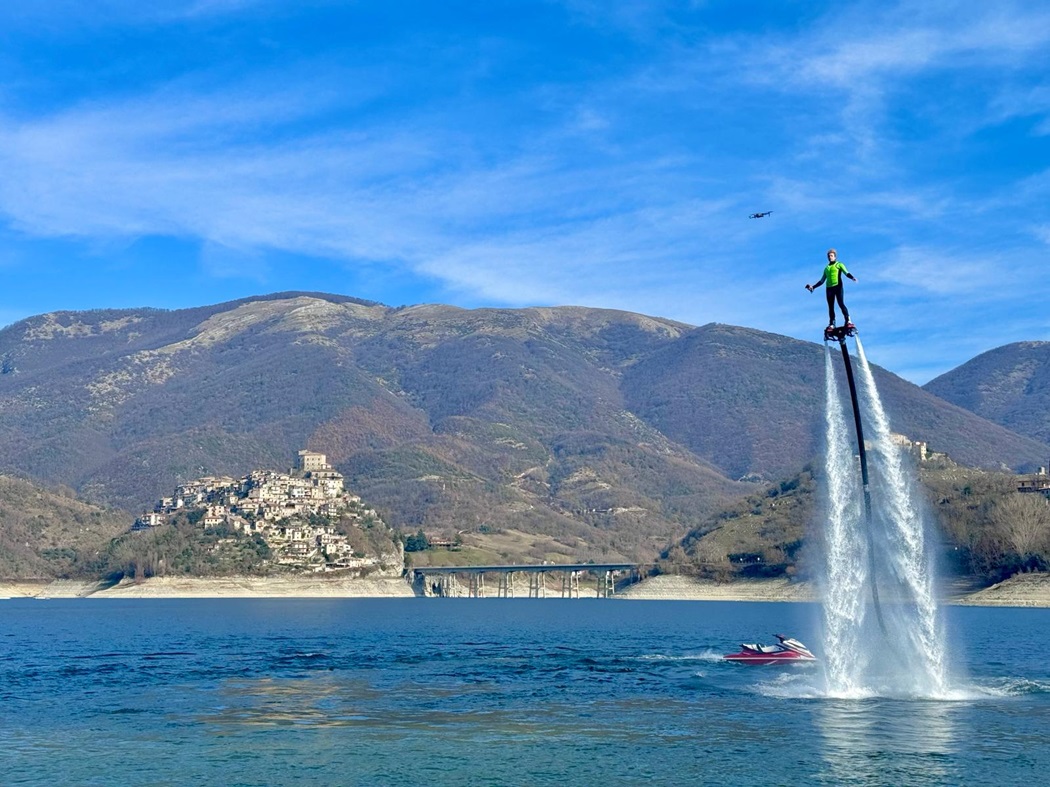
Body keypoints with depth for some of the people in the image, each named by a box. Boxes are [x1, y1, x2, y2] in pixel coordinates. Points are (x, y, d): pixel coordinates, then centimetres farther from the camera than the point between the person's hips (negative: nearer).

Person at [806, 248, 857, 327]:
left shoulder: (839, 265, 11)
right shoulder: (826, 268, 26)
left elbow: (846, 273, -3)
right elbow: (822, 281, 29)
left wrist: (852, 277, -23)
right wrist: (813, 287, 22)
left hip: (838, 287, -5)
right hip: (829, 288, 5)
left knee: (841, 304, -16)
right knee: (831, 307, 0)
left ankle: (848, 320, -17)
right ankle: (832, 324, -1)